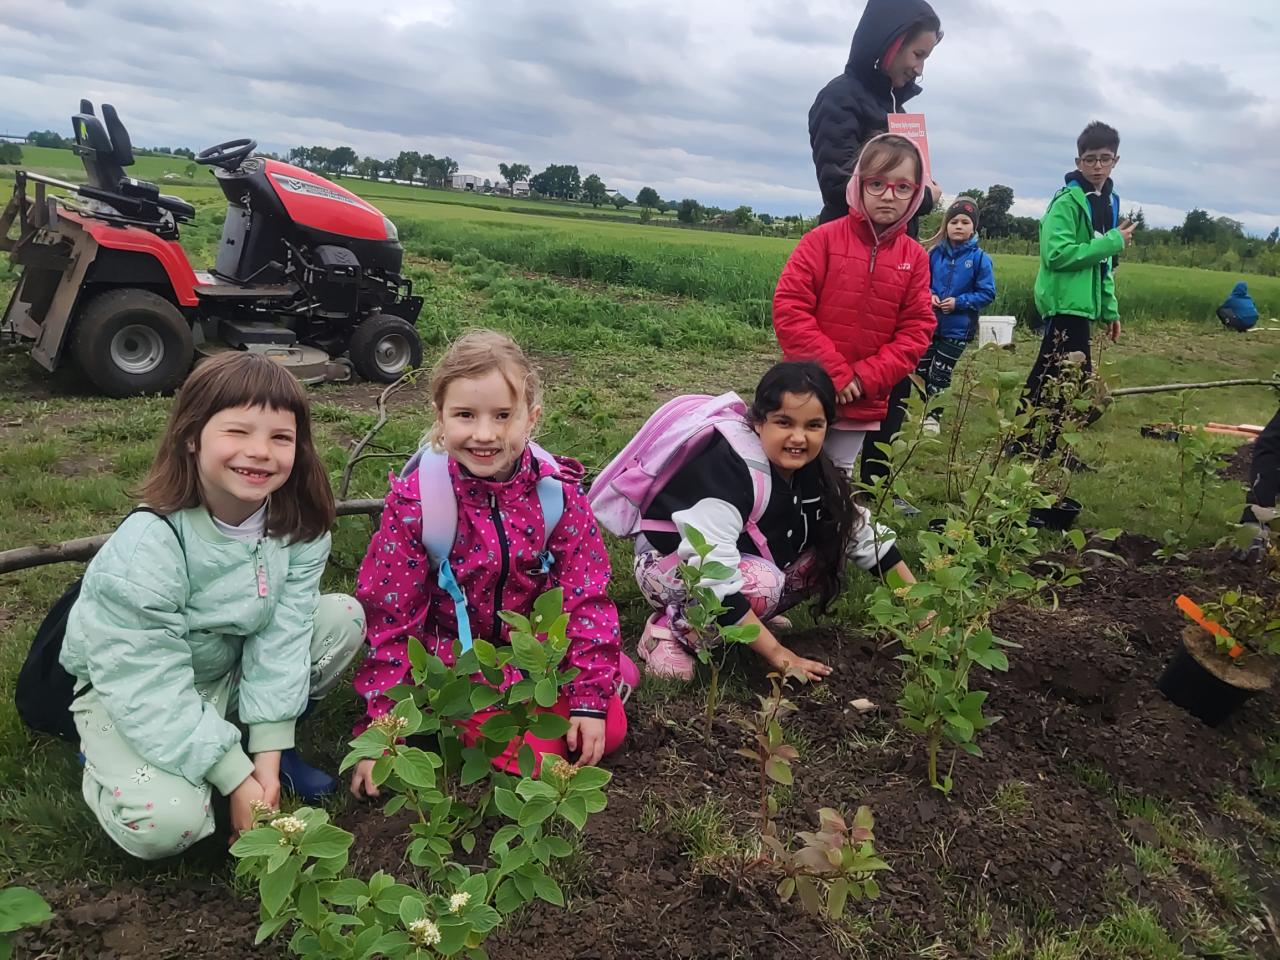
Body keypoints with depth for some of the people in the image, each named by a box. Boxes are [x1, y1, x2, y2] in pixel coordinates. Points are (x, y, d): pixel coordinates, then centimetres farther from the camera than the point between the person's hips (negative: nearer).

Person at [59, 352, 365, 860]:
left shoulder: (299, 527, -18)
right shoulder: (147, 548, -33)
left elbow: (282, 631, -18)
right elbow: (148, 690, -30)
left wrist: (267, 752, -20)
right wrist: (237, 779, -27)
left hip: (234, 671, 5)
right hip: (128, 693, -5)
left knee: (344, 616, -12)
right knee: (166, 822, -29)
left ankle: (272, 742, 5)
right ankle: (106, 760, 6)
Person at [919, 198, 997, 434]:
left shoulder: (980, 258, -9)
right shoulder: (935, 253, -1)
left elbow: (987, 293, -8)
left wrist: (959, 302, -19)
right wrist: (929, 296, -12)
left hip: (957, 329, -3)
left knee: (940, 374, 5)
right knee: (921, 369, 11)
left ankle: (933, 415, 20)